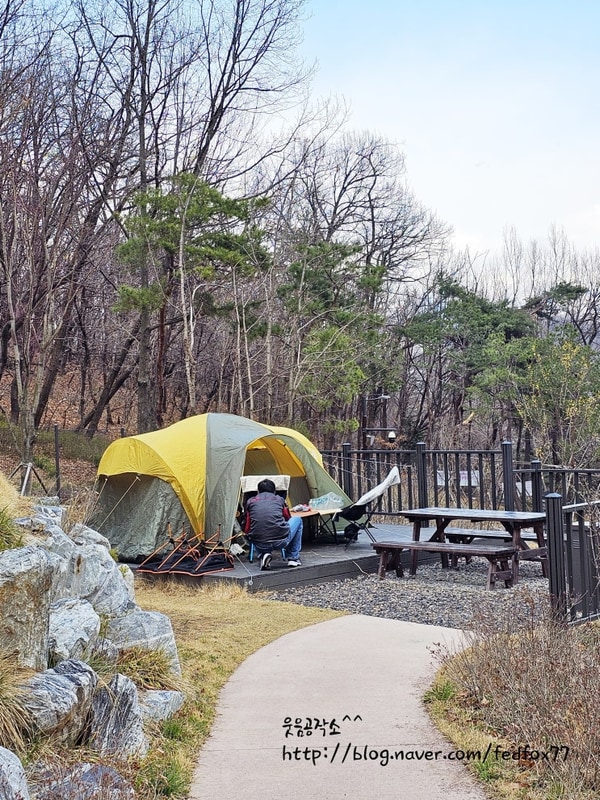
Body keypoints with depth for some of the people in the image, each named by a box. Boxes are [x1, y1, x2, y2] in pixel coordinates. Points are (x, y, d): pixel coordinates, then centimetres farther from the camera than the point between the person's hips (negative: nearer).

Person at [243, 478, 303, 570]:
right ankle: (293, 558, 25)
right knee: (297, 520, 28)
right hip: (281, 541, -1)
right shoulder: (279, 499, 14)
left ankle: (262, 556, 9)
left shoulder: (250, 502, 14)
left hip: (260, 545, 1)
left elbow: (246, 530, 18)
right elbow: (288, 518, 31)